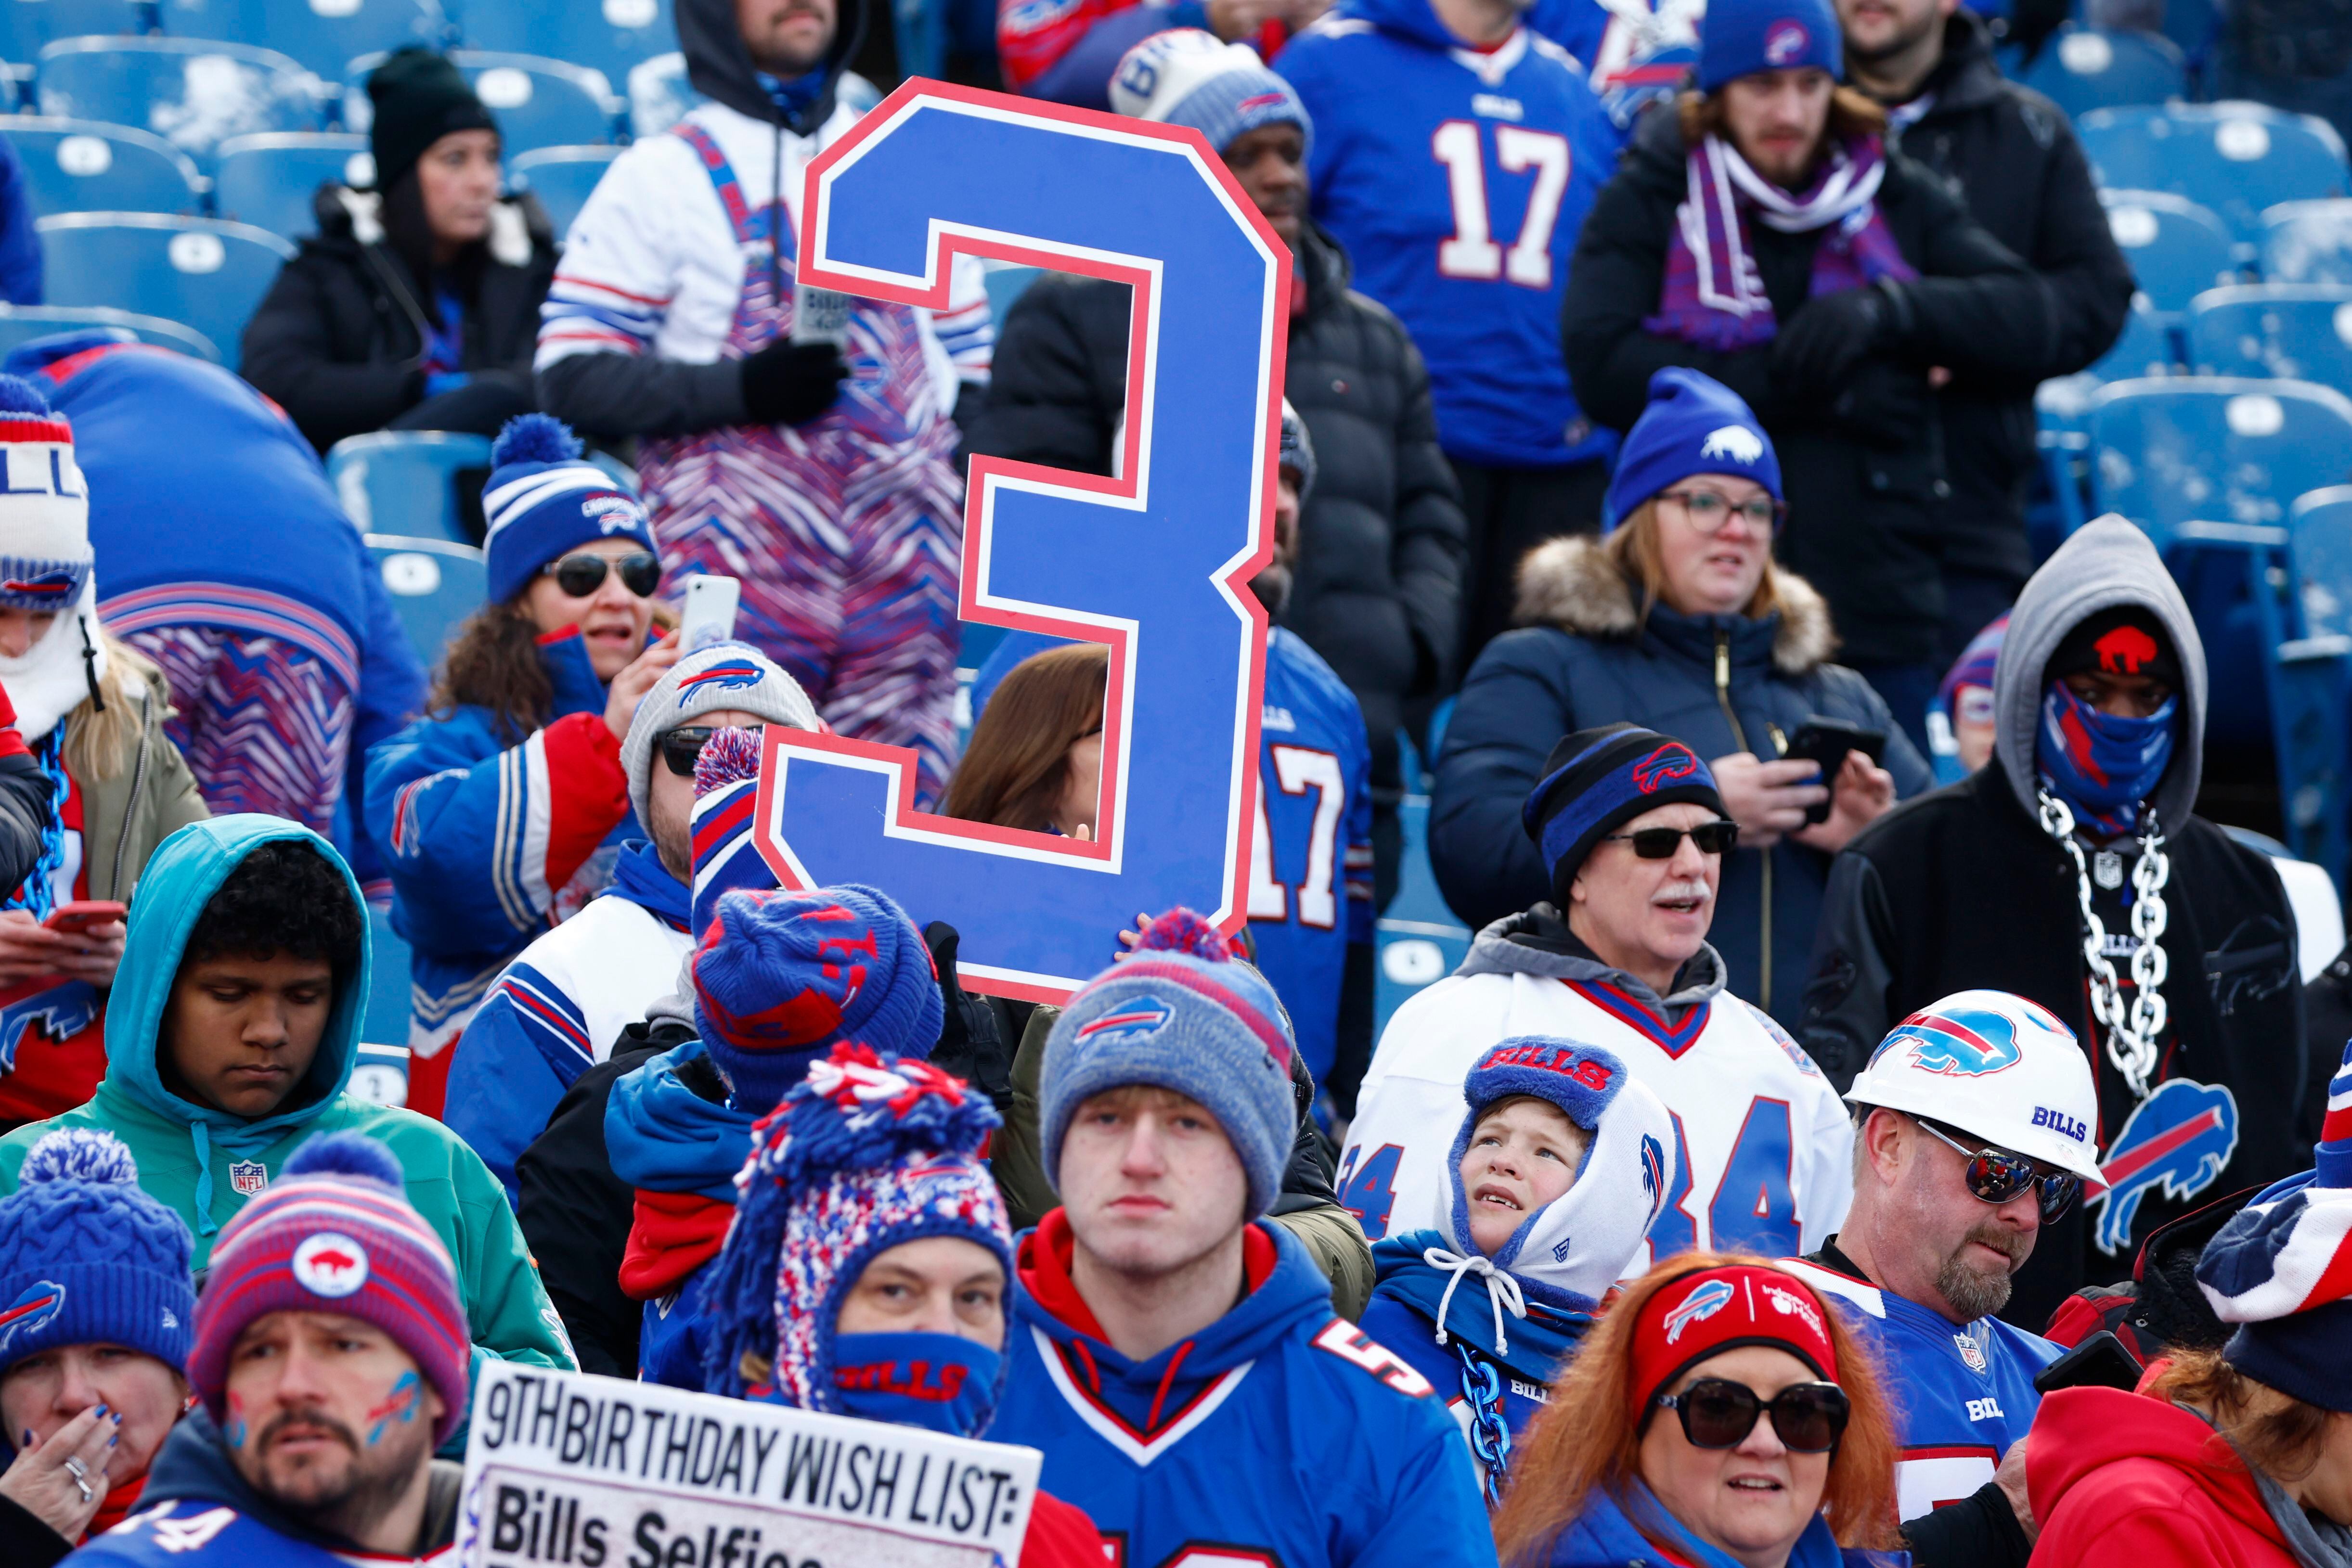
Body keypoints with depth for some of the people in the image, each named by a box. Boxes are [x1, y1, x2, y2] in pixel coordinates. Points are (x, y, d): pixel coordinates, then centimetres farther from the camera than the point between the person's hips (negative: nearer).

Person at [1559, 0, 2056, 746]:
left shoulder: (1895, 199, 12)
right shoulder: (1651, 199, 5)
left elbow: (2029, 320, 4)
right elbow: (1603, 365, -9)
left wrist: (1888, 308, -13)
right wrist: (1792, 385, -11)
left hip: (1875, 608, 2)